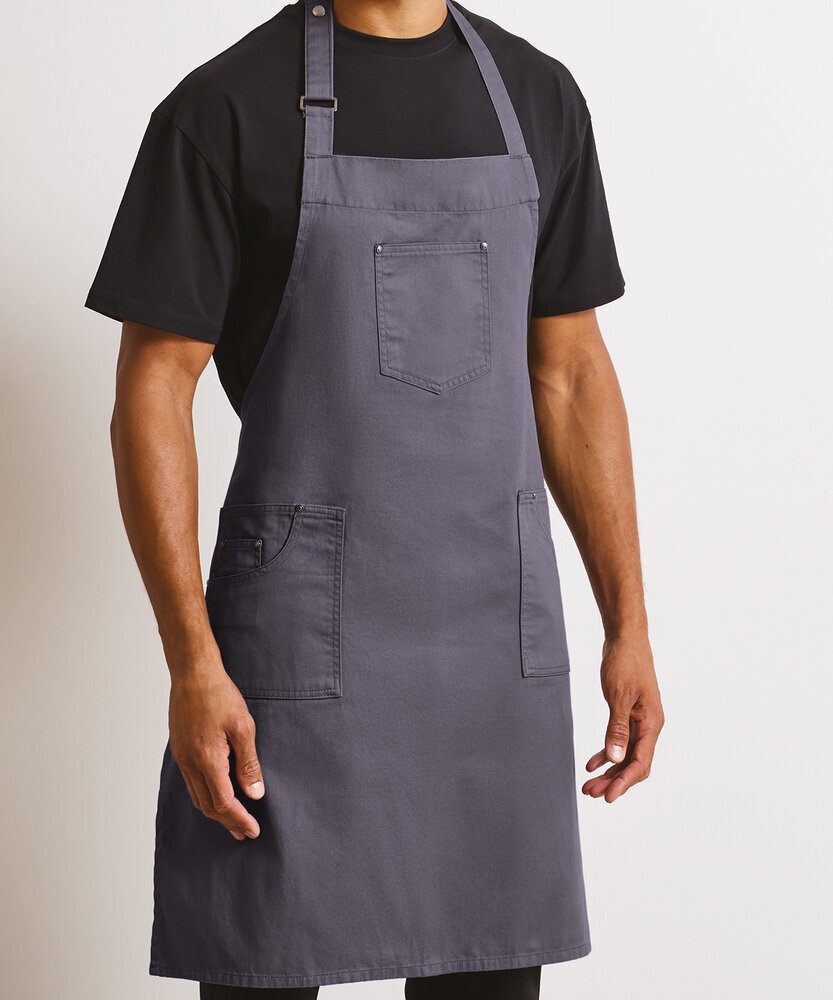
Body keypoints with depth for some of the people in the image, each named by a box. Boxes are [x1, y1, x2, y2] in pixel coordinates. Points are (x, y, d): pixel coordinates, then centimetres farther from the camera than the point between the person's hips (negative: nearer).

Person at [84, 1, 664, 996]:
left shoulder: (537, 99, 7)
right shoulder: (223, 107, -7)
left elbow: (571, 375, 11)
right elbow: (150, 392, -9)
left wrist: (628, 626, 6)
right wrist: (192, 667, -16)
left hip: (497, 640, 4)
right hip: (302, 642, -4)